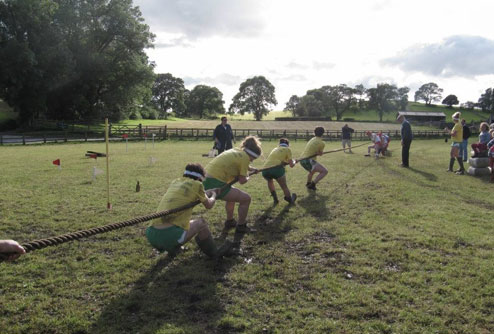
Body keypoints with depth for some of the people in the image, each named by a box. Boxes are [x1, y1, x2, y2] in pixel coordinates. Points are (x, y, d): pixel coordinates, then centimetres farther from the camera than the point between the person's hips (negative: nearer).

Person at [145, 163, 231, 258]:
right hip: (171, 236, -6)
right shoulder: (196, 184, 4)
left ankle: (172, 248, 38)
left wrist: (207, 193, 53)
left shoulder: (174, 182, 20)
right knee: (201, 223, 19)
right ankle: (214, 252, 33)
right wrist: (214, 196, 42)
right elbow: (208, 205, 20)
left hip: (151, 235, 6)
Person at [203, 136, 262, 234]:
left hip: (206, 181, 10)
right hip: (216, 185, -10)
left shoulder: (235, 151, 15)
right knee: (246, 198, 3)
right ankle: (241, 227, 16)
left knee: (233, 194, 34)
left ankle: (229, 222, 44)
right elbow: (242, 181, -6)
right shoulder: (245, 157, -10)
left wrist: (251, 169, 28)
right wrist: (247, 177, 14)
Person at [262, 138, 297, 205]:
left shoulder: (275, 149, 30)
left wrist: (286, 162, 37)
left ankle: (275, 199, 34)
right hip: (276, 169, -5)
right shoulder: (287, 149, 16)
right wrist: (294, 161, 33)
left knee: (270, 181, 35)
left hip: (265, 170, 5)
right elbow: (291, 165, 14)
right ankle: (290, 200, 34)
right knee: (284, 186, 17)